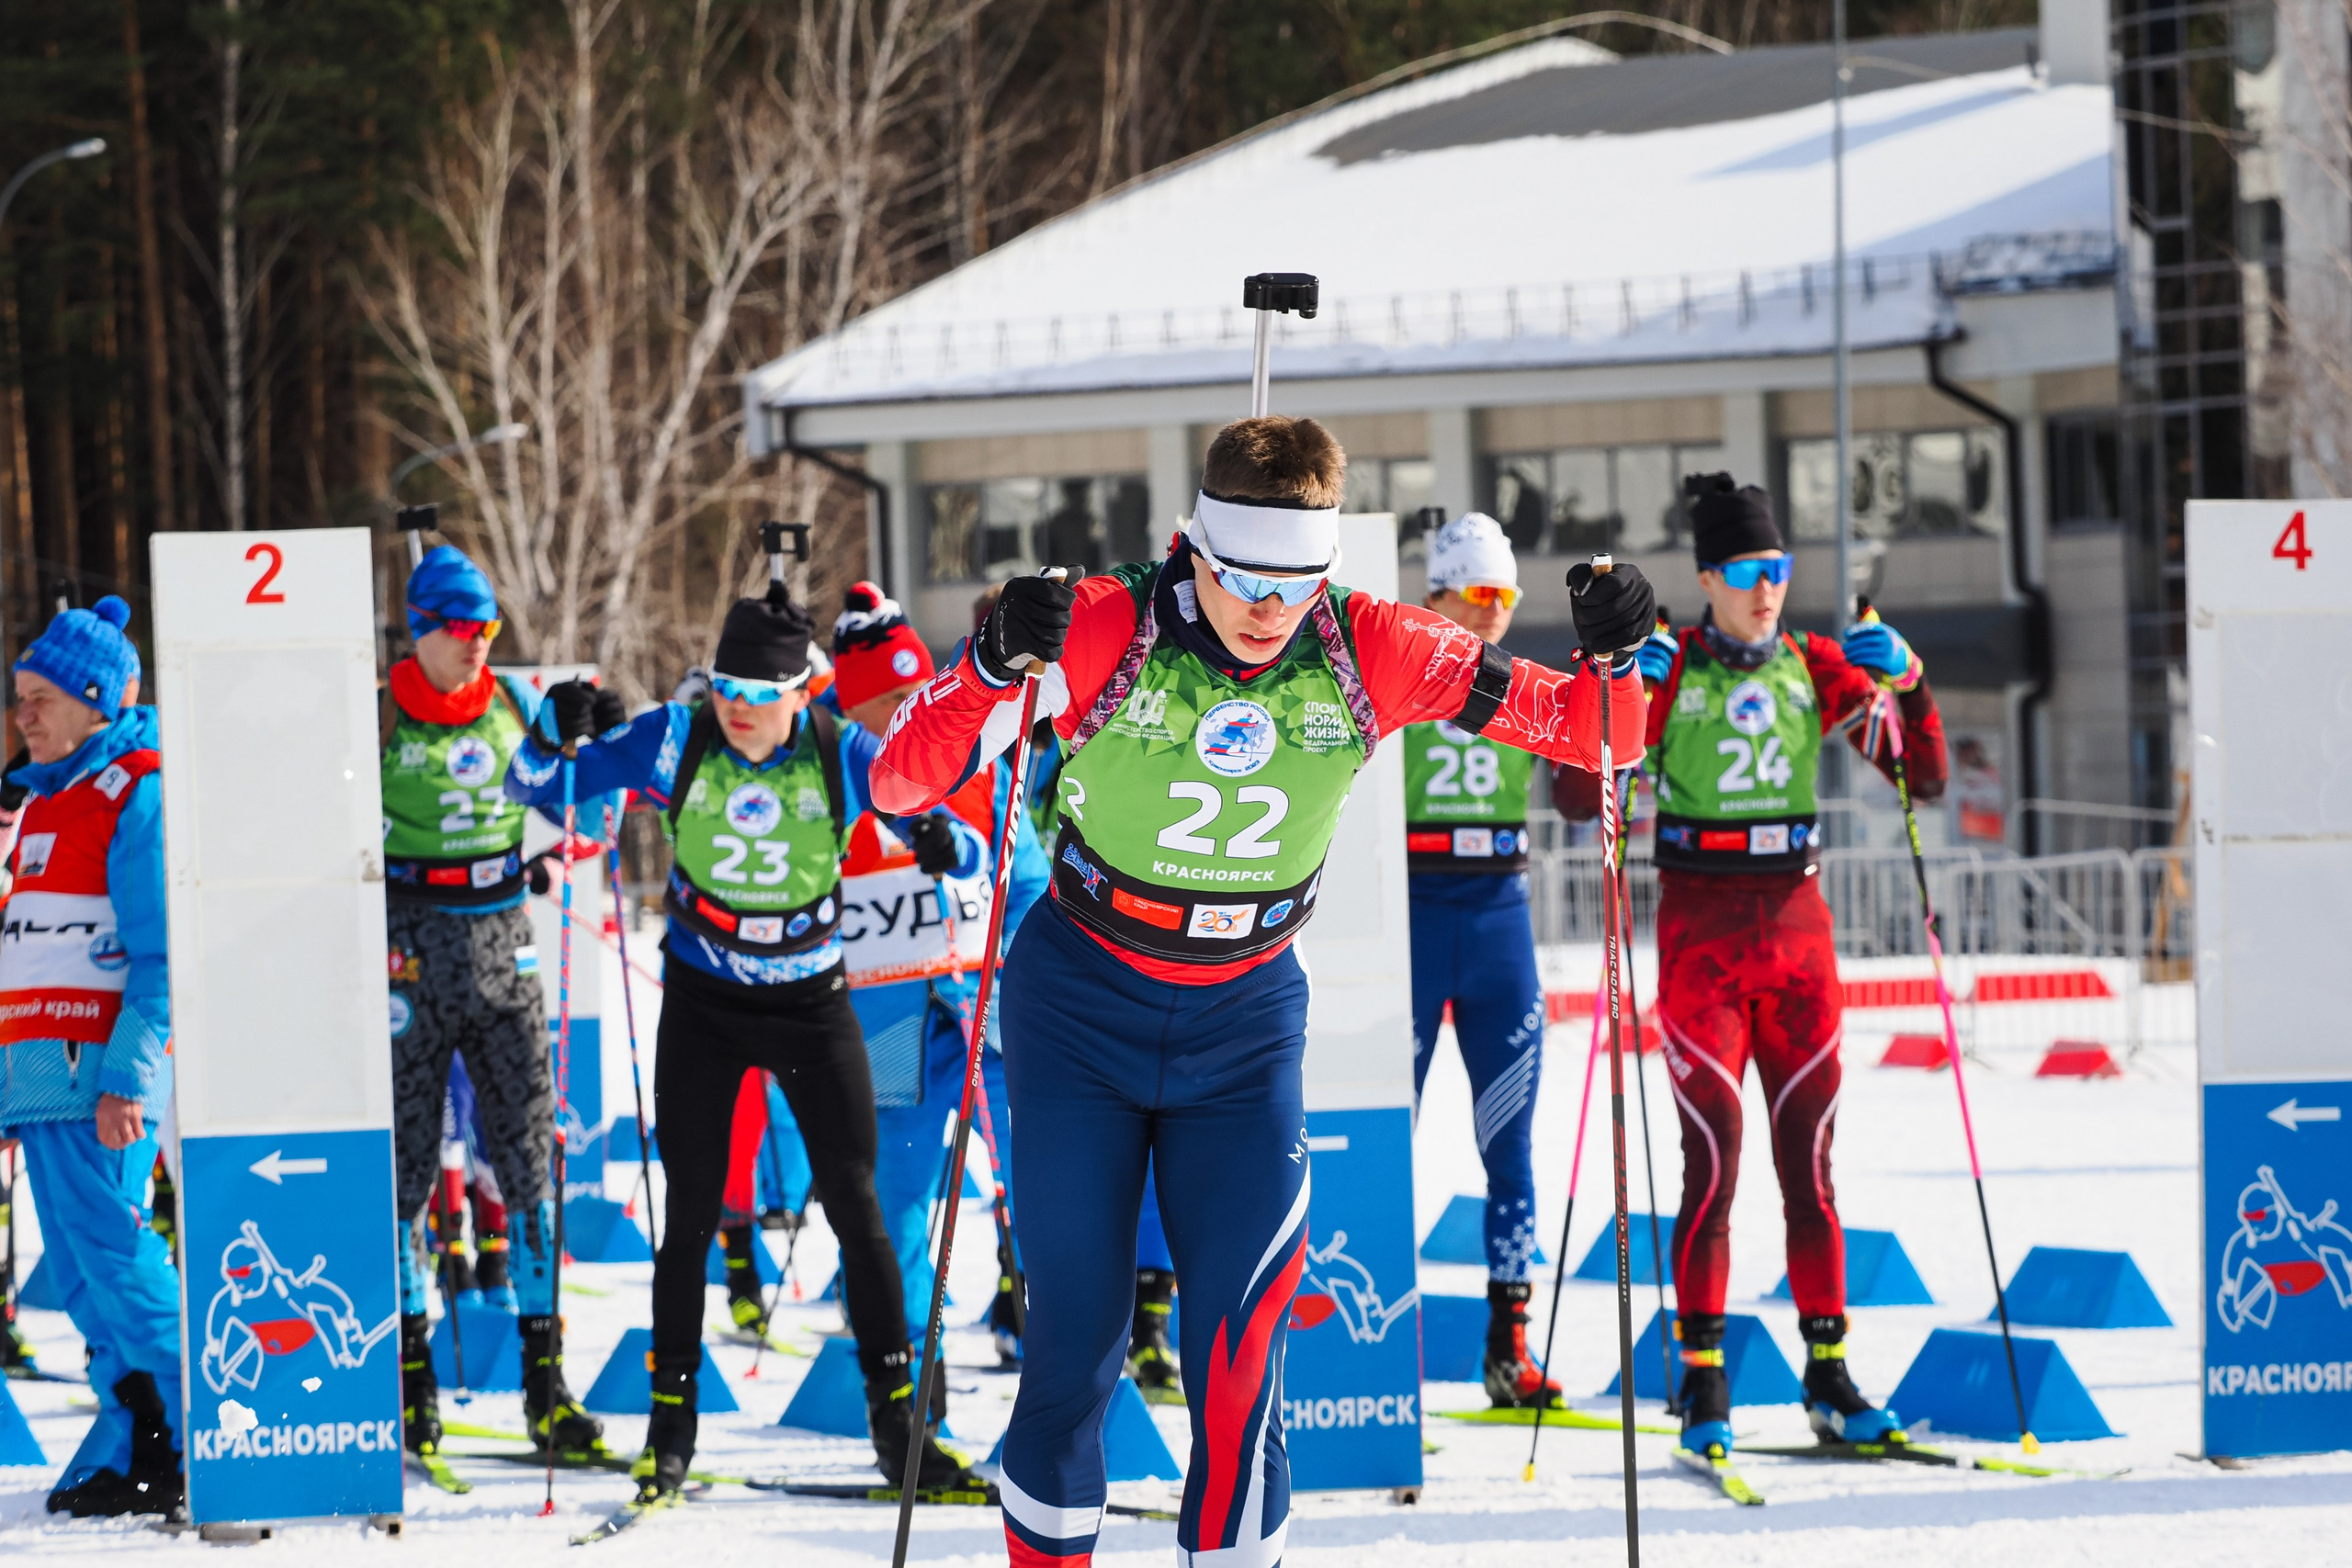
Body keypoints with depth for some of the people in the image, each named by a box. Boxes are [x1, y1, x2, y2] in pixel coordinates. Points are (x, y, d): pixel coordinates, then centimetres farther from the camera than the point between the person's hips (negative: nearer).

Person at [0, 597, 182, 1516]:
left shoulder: (138, 794, -8)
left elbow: (162, 956, -14)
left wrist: (127, 1076, -21)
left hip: (100, 1067, -9)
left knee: (113, 1256, -12)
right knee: (79, 1273, 6)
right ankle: (131, 1453, 9)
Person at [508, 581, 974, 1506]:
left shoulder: (843, 755, -15)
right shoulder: (676, 740, -14)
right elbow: (537, 789, -8)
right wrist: (558, 736, -29)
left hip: (811, 1002, 0)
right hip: (703, 1003, 0)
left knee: (856, 1211, 0)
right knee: (691, 1217, 0)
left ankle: (896, 1420, 9)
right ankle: (671, 1424, 10)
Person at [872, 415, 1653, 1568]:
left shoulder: (1368, 654, -14)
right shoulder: (1105, 635, -21)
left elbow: (1590, 735, -4)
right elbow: (899, 782, -23)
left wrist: (1615, 658, -26)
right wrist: (994, 669, -41)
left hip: (1247, 1021, 1)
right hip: (1082, 1004, -1)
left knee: (1242, 1325, -9)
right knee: (1076, 1331, 1)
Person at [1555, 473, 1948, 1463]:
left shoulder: (1817, 668, 7)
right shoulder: (1666, 672, -3)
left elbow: (1924, 778, 5)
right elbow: (1577, 798, -8)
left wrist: (1910, 685, -11)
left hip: (1796, 931, 3)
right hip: (1701, 935, -3)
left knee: (1810, 1160, 5)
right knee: (1714, 1159, -8)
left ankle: (1828, 1374, 12)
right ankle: (1703, 1385, -4)